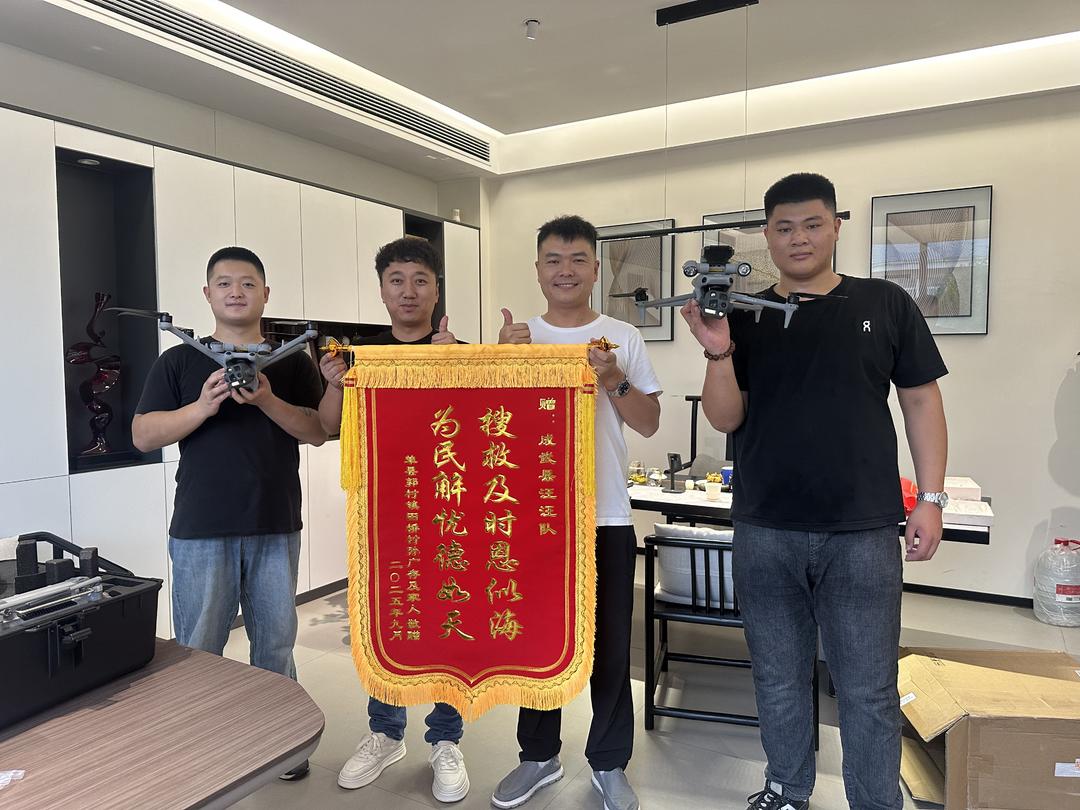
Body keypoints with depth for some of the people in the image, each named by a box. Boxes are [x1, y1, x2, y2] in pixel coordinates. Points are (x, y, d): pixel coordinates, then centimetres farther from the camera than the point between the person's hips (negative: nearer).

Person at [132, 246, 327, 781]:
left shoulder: (292, 363, 7)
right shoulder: (179, 362, 5)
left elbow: (318, 432, -1)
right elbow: (143, 436, -1)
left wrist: (267, 401, -18)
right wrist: (203, 406, -17)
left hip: (276, 528, 1)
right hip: (201, 530, -1)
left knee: (276, 643, 12)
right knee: (197, 651, 7)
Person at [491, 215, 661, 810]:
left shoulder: (623, 338, 3)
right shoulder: (516, 338, 6)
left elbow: (649, 423, 2)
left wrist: (614, 380, -15)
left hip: (606, 517, -1)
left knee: (610, 647, 8)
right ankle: (539, 756, 33)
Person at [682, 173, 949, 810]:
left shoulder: (886, 304, 3)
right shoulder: (745, 319, 4)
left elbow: (921, 402, 6)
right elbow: (725, 419, 0)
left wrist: (931, 499, 0)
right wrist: (718, 354, -16)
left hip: (863, 531, -1)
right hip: (765, 531, 2)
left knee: (869, 689, 8)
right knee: (779, 677, 15)